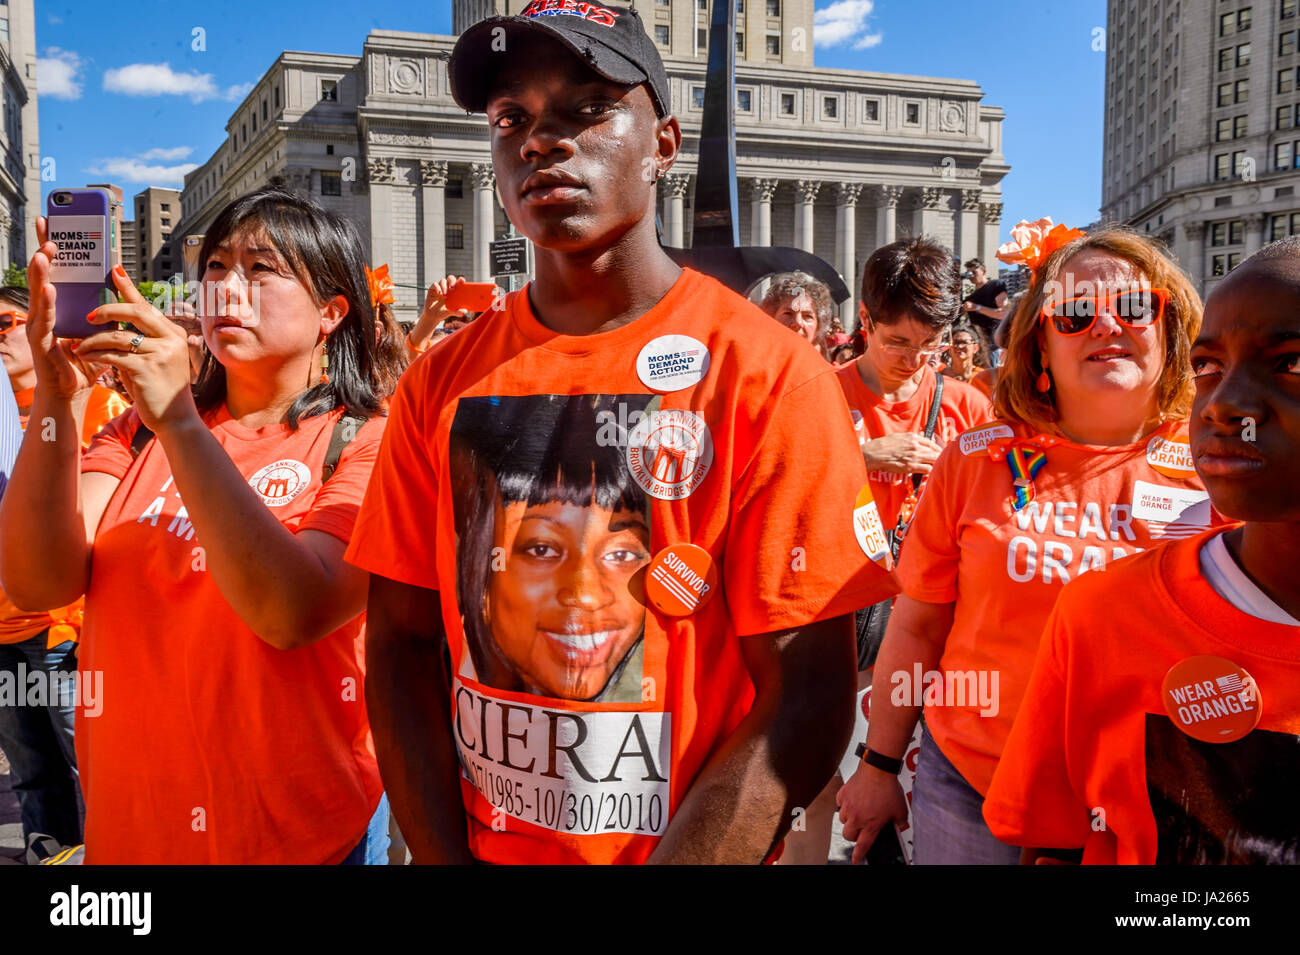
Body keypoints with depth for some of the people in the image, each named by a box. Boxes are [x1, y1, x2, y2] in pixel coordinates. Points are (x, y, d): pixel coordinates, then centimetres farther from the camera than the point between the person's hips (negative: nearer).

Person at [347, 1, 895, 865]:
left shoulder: (766, 375, -15)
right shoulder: (441, 383, -3)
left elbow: (806, 699, -17)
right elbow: (401, 643, -1)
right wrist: (446, 856, -11)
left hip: (681, 845, -3)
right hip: (475, 845, 3)